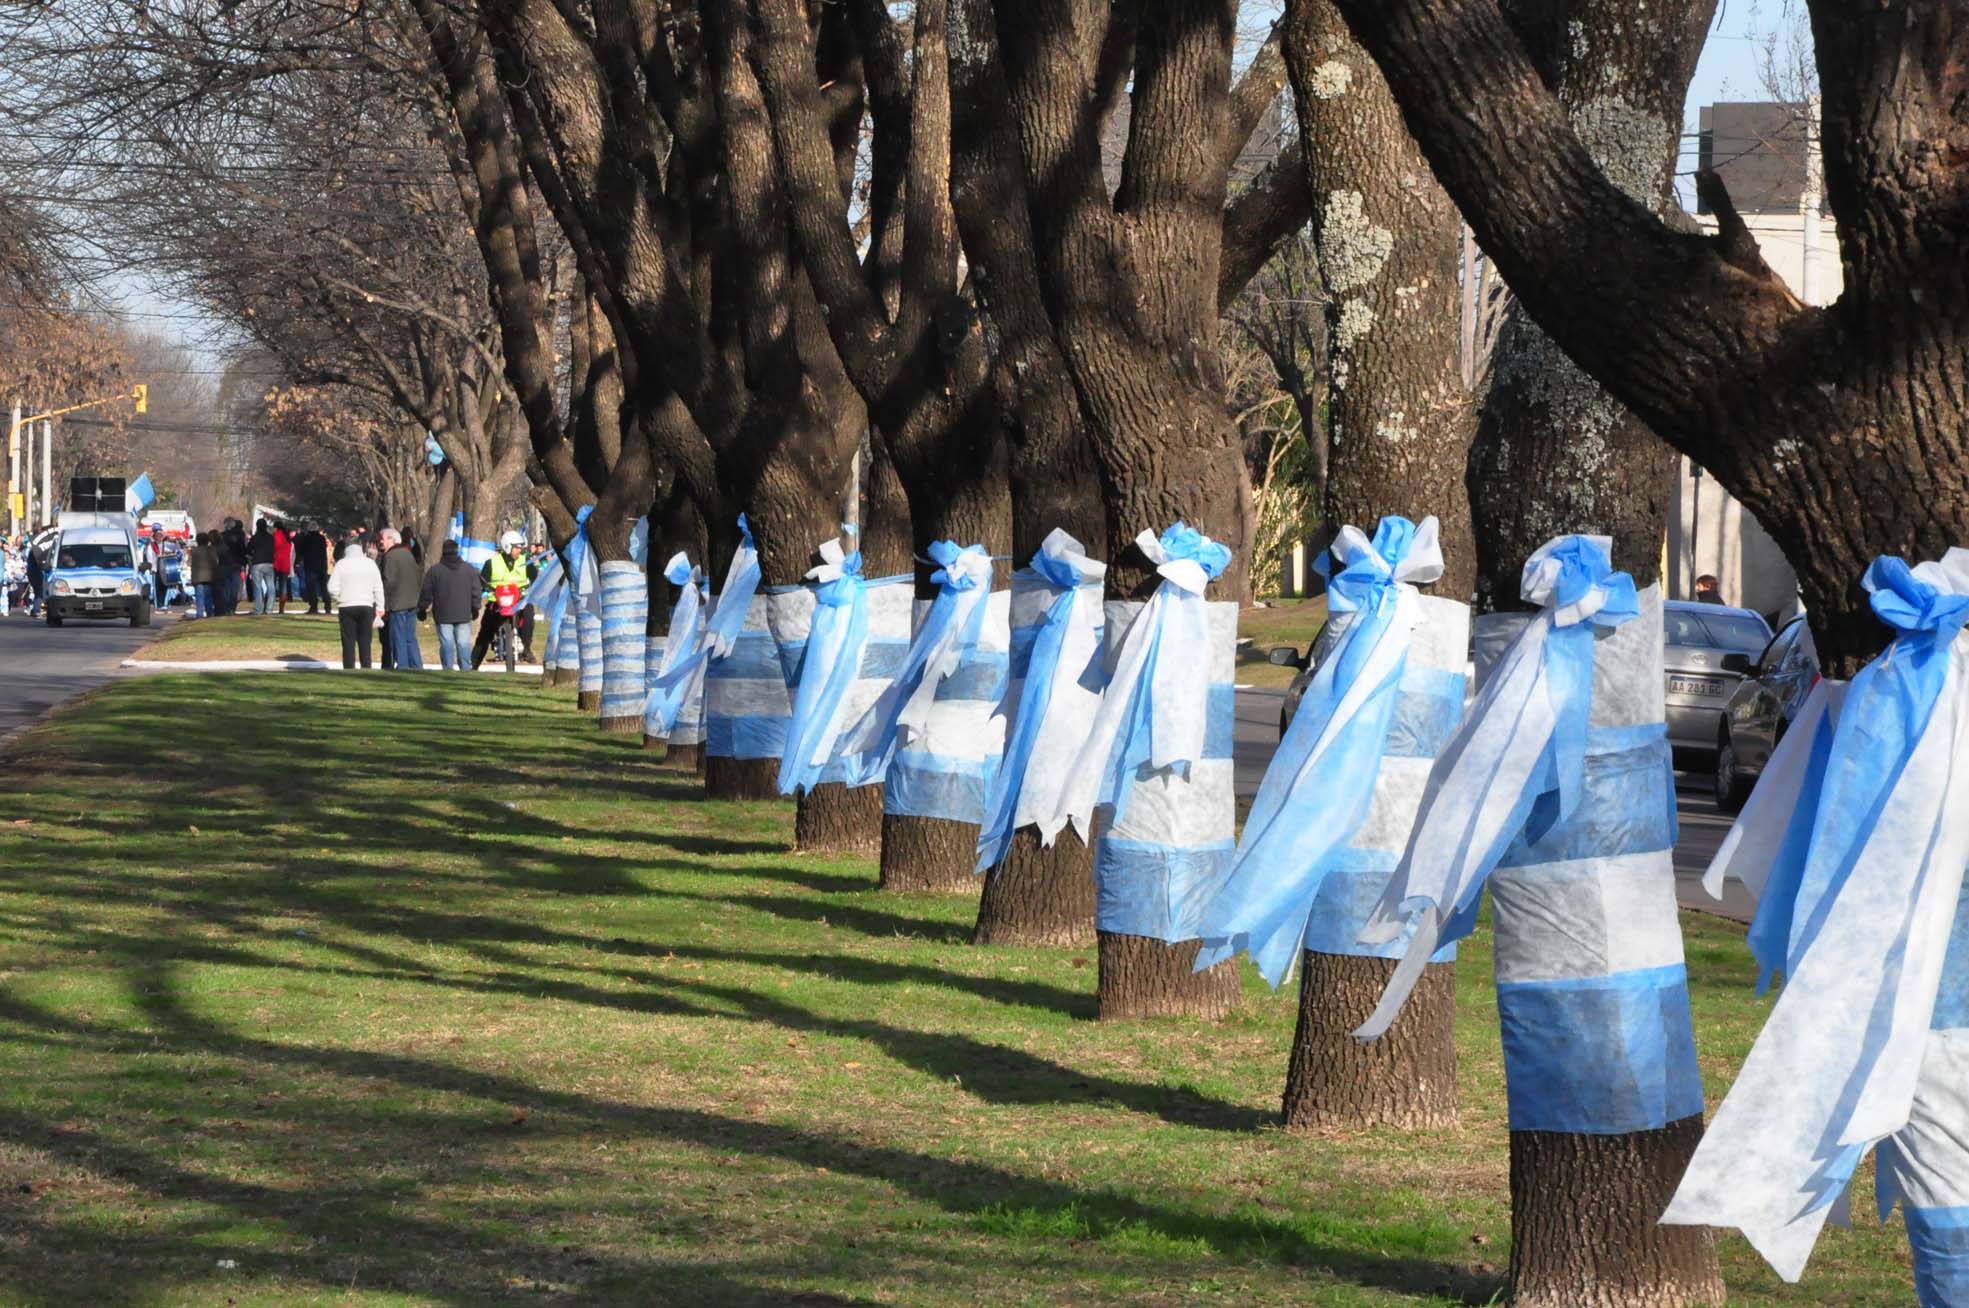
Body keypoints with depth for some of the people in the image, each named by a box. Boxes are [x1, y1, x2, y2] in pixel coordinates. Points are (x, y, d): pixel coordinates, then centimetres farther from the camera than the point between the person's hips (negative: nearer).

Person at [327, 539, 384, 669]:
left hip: (346, 607, -1)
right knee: (365, 643, 6)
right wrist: (379, 608, 8)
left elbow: (332, 588, -6)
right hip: (366, 606, 1)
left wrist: (339, 599, 11)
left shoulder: (341, 564, -3)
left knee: (348, 643, 3)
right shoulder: (370, 563, 3)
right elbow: (378, 588, 3)